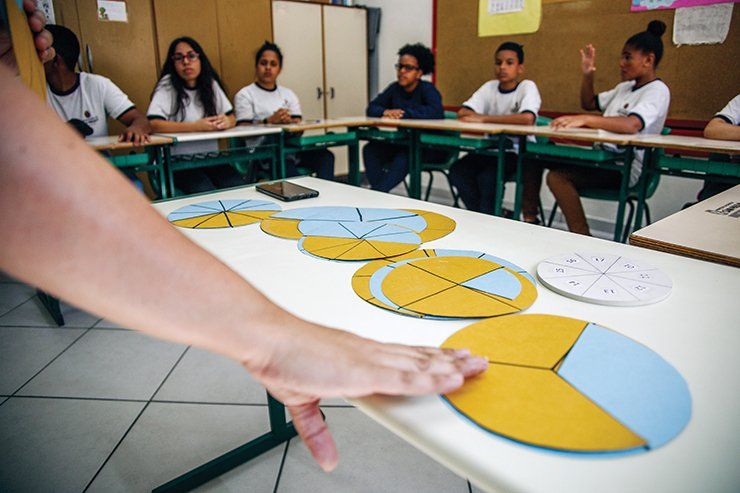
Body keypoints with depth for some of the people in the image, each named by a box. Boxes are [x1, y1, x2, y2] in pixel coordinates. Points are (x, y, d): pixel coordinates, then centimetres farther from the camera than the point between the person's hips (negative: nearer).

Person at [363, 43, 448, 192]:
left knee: (405, 156, -36)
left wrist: (404, 113, -27)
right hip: (404, 143, 6)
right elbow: (371, 108, 4)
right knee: (370, 149, -13)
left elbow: (437, 112, -30)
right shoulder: (394, 88, 5)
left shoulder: (427, 89, -11)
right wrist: (385, 112, -20)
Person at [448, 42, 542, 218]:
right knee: (457, 170, -17)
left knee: (487, 177, -29)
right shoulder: (489, 87, 7)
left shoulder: (527, 86, -7)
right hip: (491, 149, 5)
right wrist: (506, 120, -19)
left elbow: (527, 119, -28)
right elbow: (462, 113, -7)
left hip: (518, 152, -5)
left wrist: (484, 119, -26)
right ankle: (483, 216, -2)